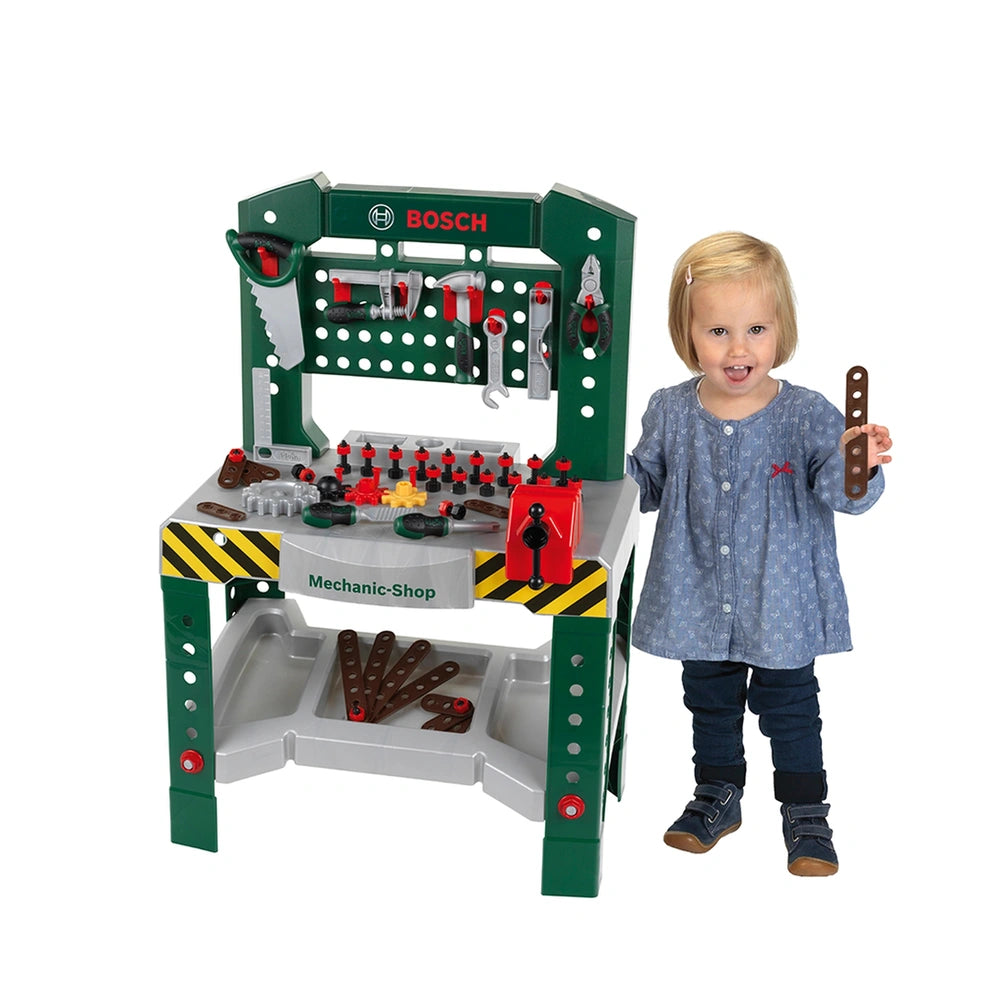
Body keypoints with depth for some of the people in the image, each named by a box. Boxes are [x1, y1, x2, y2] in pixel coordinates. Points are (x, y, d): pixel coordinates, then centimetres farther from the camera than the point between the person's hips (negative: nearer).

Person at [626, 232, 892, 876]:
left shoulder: (806, 414, -14)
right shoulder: (670, 413, -4)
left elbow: (839, 494, -18)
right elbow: (647, 484, 9)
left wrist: (854, 464, -38)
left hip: (782, 605, -3)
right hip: (699, 604, 3)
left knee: (790, 707, 10)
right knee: (710, 702, 20)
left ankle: (807, 815, 27)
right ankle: (718, 797, 41)